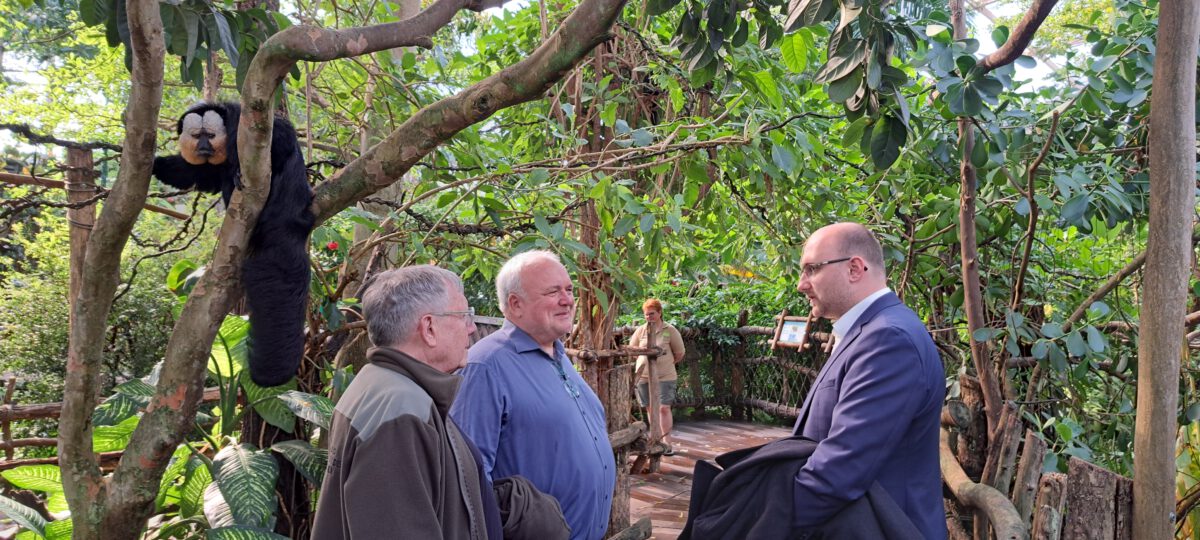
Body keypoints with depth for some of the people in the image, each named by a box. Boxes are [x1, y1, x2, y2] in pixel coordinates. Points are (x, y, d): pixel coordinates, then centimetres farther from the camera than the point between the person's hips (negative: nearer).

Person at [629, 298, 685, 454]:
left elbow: (679, 354, 3)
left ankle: (666, 442, -6)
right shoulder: (640, 330, 4)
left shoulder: (670, 330, -4)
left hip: (665, 377, -3)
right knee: (650, 409, 10)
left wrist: (665, 363, 4)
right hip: (644, 376, 3)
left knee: (664, 408, -10)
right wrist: (645, 357, 9)